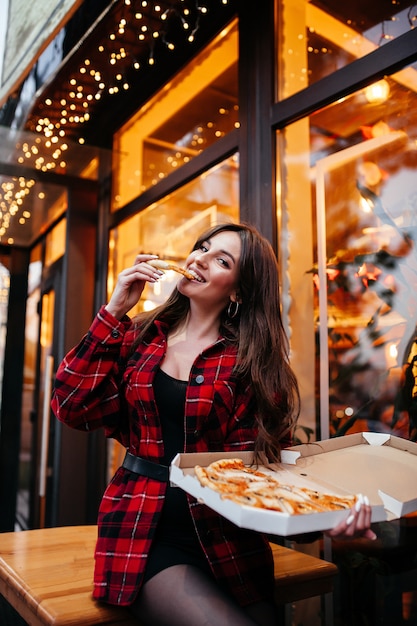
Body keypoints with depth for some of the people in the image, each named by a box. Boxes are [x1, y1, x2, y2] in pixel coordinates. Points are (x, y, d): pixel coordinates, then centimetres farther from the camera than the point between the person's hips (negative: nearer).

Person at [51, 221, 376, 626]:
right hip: (146, 534, 0)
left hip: (226, 536, 1)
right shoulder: (140, 338, 5)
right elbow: (74, 407, -5)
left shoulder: (251, 362, -2)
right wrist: (114, 312, -7)